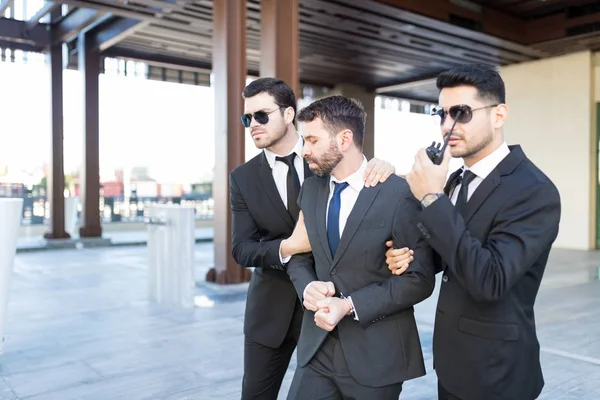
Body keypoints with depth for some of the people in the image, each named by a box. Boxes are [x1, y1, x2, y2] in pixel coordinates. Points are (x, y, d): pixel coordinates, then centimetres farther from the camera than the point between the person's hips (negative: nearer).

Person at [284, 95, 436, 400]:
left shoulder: (399, 193, -14)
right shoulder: (311, 188, 4)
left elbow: (420, 279, -13)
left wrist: (350, 305, -20)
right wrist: (307, 287, -11)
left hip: (376, 353, -4)